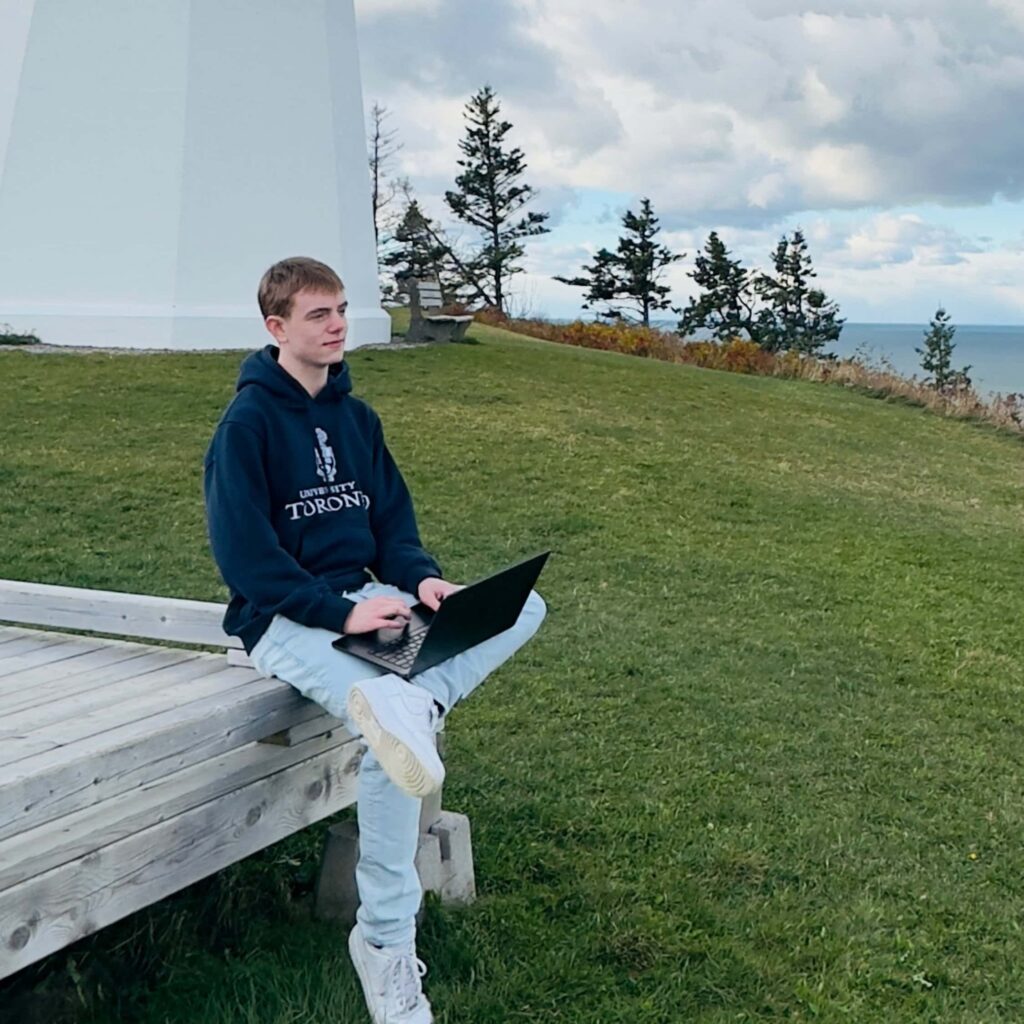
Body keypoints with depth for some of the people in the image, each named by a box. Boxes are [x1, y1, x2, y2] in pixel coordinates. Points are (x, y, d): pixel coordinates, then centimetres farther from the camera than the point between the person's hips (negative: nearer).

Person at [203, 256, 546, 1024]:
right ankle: (387, 944, -19)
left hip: (361, 596, 7)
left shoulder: (355, 415, 13)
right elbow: (244, 553, -14)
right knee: (389, 738, -31)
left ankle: (415, 704, -35)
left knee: (524, 606, -10)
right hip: (282, 617, -7)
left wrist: (420, 578, -8)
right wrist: (341, 613, -22)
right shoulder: (248, 422, -8)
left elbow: (393, 518, 14)